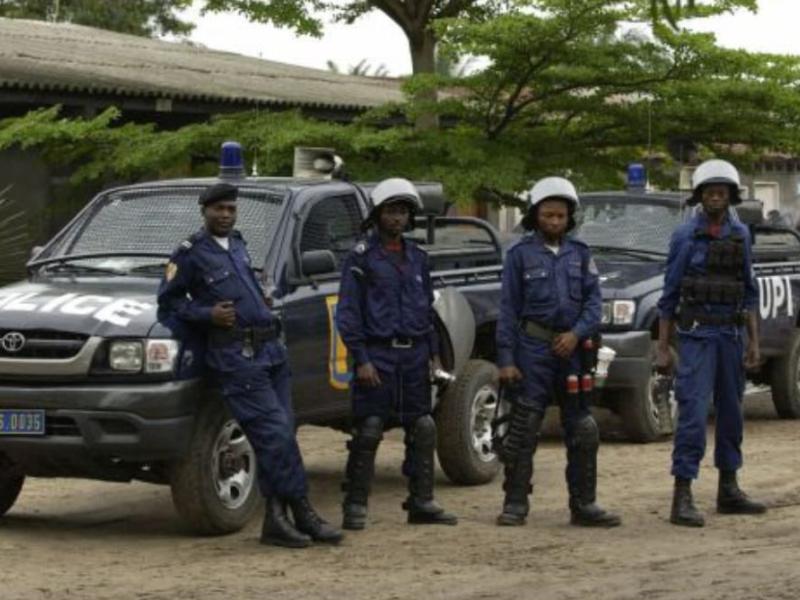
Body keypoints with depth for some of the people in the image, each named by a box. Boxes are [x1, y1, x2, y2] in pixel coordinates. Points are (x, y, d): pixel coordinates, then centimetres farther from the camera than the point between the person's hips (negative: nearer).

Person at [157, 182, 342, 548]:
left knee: (276, 436, 5)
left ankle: (276, 520, 8)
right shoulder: (191, 253, 0)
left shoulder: (237, 245, 21)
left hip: (269, 349, 7)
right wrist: (207, 315, -11)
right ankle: (302, 512, -9)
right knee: (275, 433, -13)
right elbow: (168, 300, 0)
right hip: (236, 355, -7)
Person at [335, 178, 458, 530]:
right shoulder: (362, 258, -3)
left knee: (423, 430, 6)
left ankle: (421, 503, 15)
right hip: (378, 354, -6)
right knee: (368, 431, -7)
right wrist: (361, 359, -14)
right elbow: (348, 312, -7)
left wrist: (434, 353, 14)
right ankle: (355, 507, -1)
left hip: (415, 355, 6)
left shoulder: (417, 258, 14)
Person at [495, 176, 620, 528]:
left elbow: (594, 300, 7)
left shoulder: (579, 254, 11)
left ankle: (583, 505, 12)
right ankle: (515, 504, 3)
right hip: (533, 347, -3)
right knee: (523, 429, -4)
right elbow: (508, 309, -1)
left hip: (572, 349, 4)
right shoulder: (520, 254, 2)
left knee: (582, 430, 5)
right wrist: (506, 359, -7)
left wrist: (576, 333, -11)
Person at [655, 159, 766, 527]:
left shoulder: (740, 235, 9)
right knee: (693, 412, -11)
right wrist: (662, 347, -5)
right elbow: (669, 293, -2)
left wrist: (753, 341, 8)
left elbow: (749, 291, 14)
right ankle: (682, 499, -11)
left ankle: (729, 491, 22)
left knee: (731, 411, 11)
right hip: (696, 333, -5)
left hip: (731, 333, 5)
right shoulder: (685, 236, -3)